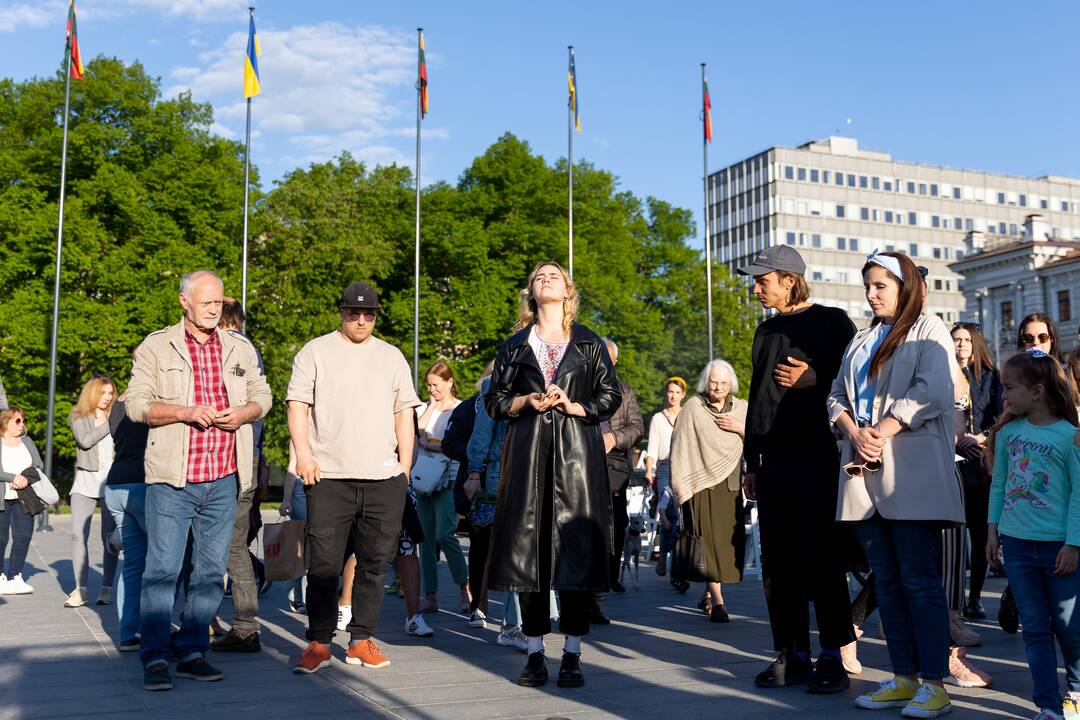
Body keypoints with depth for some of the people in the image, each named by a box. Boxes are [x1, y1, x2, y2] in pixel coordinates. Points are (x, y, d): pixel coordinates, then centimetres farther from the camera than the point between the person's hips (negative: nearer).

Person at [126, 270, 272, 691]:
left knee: (212, 570, 7)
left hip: (224, 479, 4)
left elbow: (262, 395, 19)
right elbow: (136, 403, -2)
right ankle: (155, 657, 3)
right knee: (162, 567, -5)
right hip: (172, 479, -4)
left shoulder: (240, 349, 14)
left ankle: (192, 652, 17)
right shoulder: (156, 347, 3)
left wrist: (244, 413, -4)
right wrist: (186, 412, -16)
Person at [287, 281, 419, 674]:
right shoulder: (315, 352, 8)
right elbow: (297, 405, 3)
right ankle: (318, 643, 7)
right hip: (329, 478, -3)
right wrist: (303, 454, -10)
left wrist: (405, 466, 9)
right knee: (323, 564, -2)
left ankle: (362, 640, 14)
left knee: (374, 564, 5)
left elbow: (404, 413, 16)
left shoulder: (392, 357, 17)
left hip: (384, 479, 3)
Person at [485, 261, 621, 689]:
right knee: (528, 546, -2)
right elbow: (494, 400, 13)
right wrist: (526, 402, -4)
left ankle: (572, 654, 2)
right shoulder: (516, 345, 15)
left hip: (576, 455, -1)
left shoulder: (589, 344, 13)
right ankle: (535, 653, 5)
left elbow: (610, 396, 9)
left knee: (575, 546, -5)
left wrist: (573, 406, -6)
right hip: (528, 454, 1)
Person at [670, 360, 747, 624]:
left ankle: (710, 592, 18)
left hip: (731, 484, 4)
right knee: (710, 539, -8)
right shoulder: (693, 407, 1)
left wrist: (741, 429, -7)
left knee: (730, 539, 1)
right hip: (703, 484, -4)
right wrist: (680, 484, -7)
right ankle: (717, 602, -9)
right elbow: (680, 446, -1)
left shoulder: (741, 408, 12)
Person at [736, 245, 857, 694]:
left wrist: (815, 379, -17)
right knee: (778, 563, 6)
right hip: (773, 461, 7)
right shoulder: (766, 332, 20)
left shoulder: (831, 322, 1)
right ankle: (792, 655, 14)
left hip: (817, 457, -6)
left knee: (823, 561, -4)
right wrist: (751, 463, 20)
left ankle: (834, 657, 5)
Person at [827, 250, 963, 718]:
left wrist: (882, 432, -15)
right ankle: (904, 678, 12)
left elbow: (931, 390, -11)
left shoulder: (927, 330, 4)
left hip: (912, 473, -6)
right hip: (863, 472, 6)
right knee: (887, 581, 7)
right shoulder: (861, 340, 22)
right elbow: (837, 395, 16)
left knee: (920, 581, -6)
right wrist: (856, 433, -4)